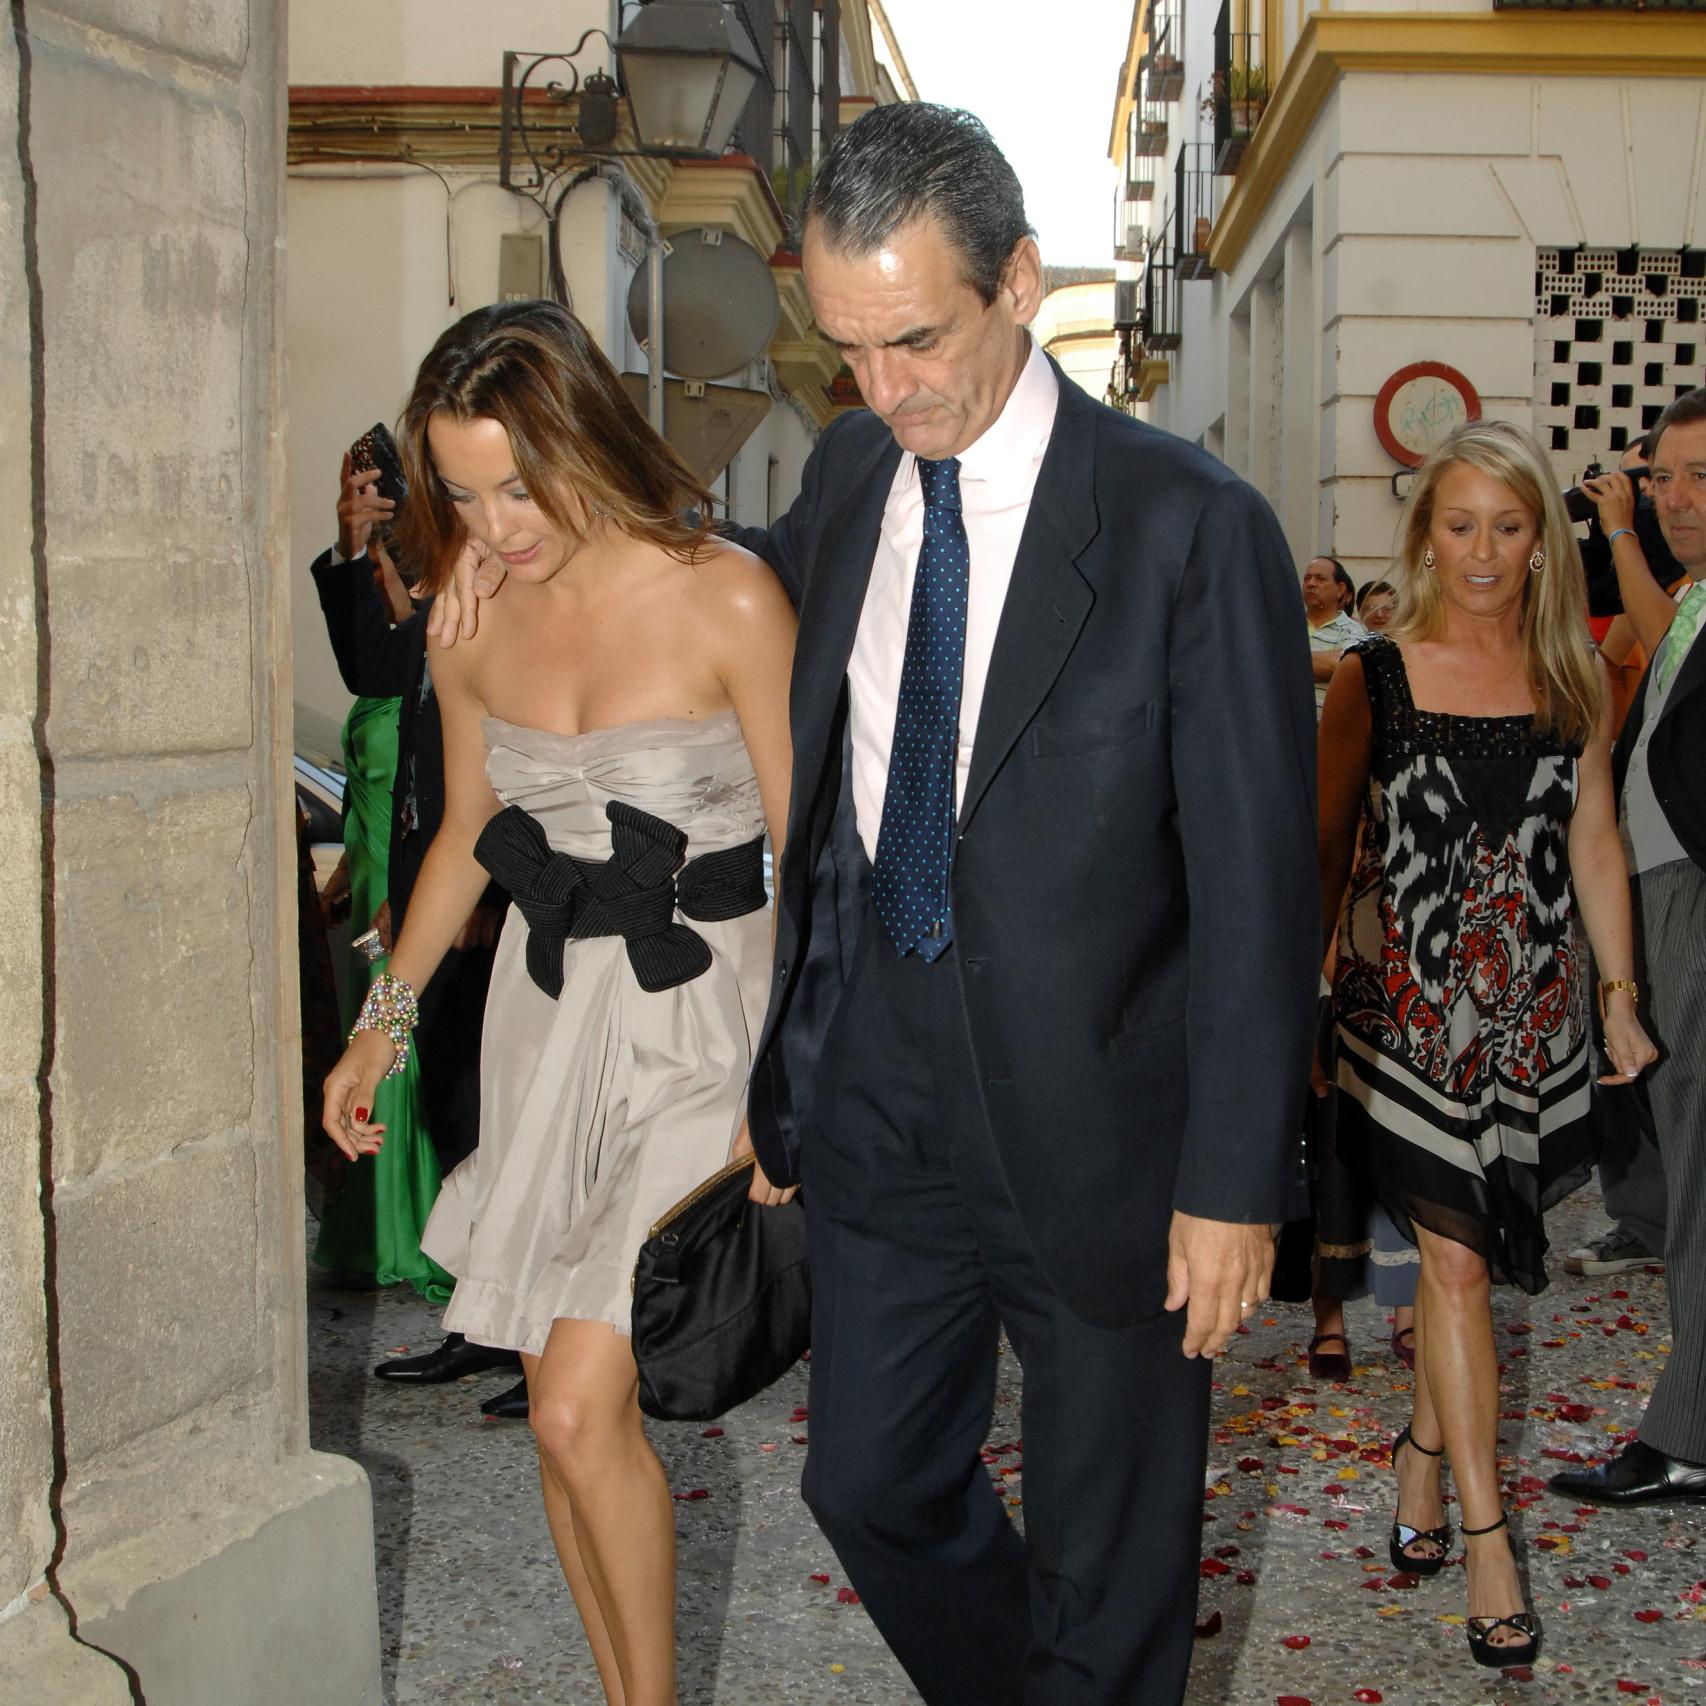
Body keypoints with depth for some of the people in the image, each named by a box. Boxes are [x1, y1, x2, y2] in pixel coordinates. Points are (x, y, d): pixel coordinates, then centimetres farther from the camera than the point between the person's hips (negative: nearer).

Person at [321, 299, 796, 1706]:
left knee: (580, 1411, -11)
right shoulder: (474, 618, 3)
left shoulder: (727, 599, -13)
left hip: (698, 1016, -5)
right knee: (567, 1410, 9)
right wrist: (387, 1017, 15)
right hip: (547, 1011, 5)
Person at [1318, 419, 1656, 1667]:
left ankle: (1423, 1452, 31)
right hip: (1410, 1003, -3)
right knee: (1457, 1259, -3)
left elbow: (1595, 842, 8)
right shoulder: (1376, 677, -4)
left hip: (1530, 1008, 3)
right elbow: (1327, 845, 0)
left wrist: (1620, 994, 6)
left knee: (1464, 1250, 11)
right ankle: (1485, 1535, 3)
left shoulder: (1573, 681, 5)